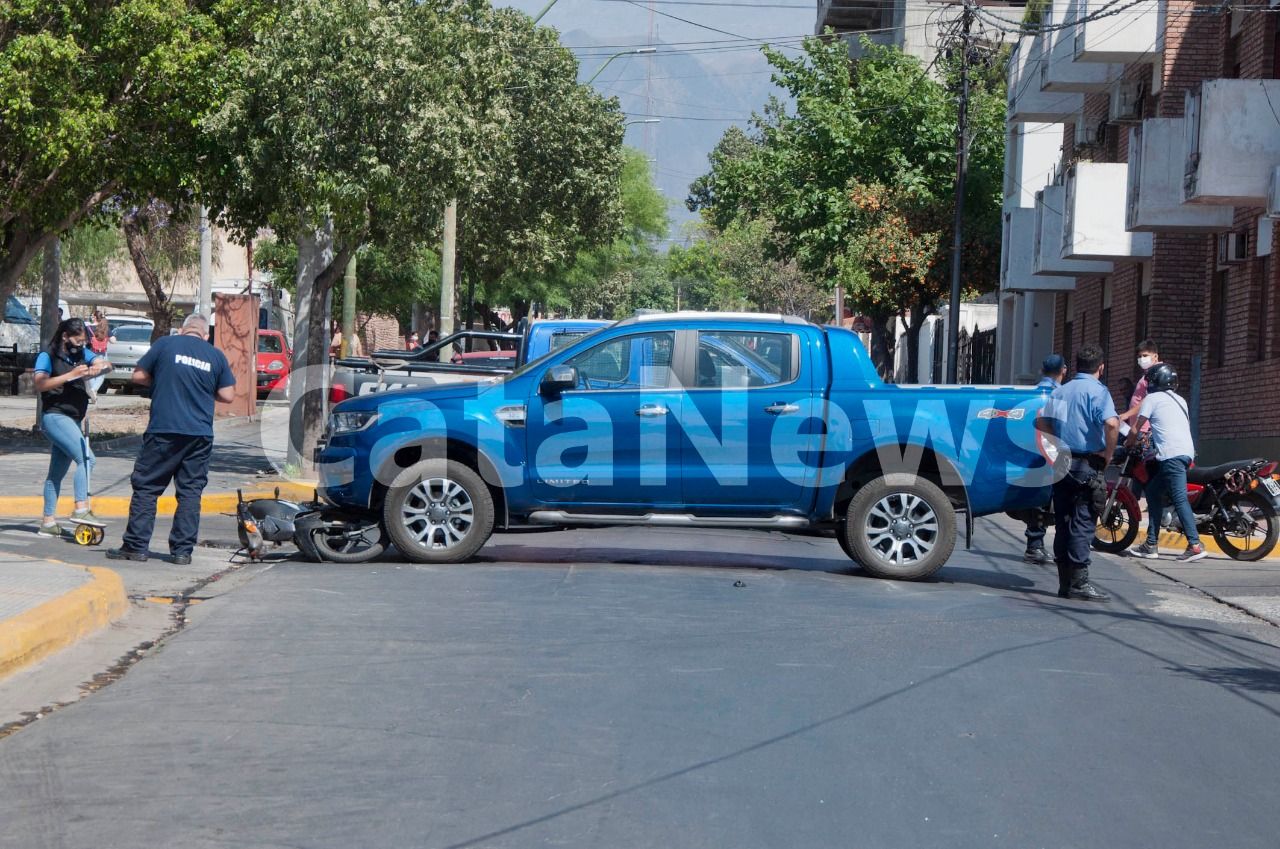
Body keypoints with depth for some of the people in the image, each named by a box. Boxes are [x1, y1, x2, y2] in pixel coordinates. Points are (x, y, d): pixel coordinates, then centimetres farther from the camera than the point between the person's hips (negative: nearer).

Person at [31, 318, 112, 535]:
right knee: (86, 459, -21)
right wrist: (70, 375, -27)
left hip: (73, 419, 8)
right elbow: (40, 384, -21)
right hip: (55, 417, -8)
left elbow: (106, 364, 2)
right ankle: (81, 508, -21)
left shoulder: (81, 354, 11)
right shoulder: (48, 356, -7)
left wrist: (100, 366, -22)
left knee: (57, 472, 12)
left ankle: (48, 520, 17)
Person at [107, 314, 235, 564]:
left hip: (163, 430, -2)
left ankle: (135, 546, 2)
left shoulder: (165, 344, 3)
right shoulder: (216, 355, 8)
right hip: (200, 434, 2)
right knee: (190, 491, 6)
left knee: (146, 487, 4)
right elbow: (228, 395, 7)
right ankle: (182, 550, 3)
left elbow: (138, 376, 5)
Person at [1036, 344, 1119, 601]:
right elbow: (1111, 423, -25)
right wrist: (1108, 454, -13)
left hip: (1062, 462, 7)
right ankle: (1079, 582, -9)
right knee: (1083, 522, -5)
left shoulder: (1061, 391, 13)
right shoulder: (1097, 391, -8)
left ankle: (1065, 582, 12)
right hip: (1086, 465, -7)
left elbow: (1041, 421, 14)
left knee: (1063, 522, 9)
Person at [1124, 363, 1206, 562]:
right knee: (1153, 492, 15)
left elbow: (1135, 430, 5)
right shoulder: (1179, 400, 24)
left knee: (1179, 499, -14)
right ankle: (1151, 544, 14)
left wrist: (1129, 443, 27)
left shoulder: (1152, 399, 2)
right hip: (1186, 451, 8)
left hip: (1171, 454, -8)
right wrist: (1151, 437, 44)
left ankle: (1195, 545, -24)